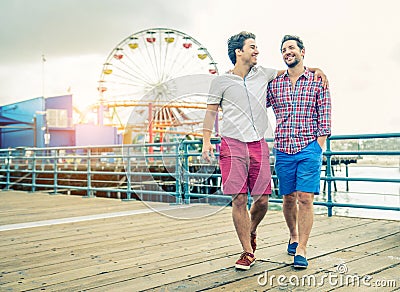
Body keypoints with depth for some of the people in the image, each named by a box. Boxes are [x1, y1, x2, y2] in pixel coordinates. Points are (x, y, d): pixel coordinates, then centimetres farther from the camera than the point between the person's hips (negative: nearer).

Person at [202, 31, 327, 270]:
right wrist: (206, 141, -3)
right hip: (232, 144, -3)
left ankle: (251, 231, 33)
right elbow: (211, 111, 7)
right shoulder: (221, 81, 5)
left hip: (258, 144, 3)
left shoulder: (262, 74, 14)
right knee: (239, 199, -5)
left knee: (262, 200, 1)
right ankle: (248, 252, 8)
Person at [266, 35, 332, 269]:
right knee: (288, 199, 10)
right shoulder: (274, 84, 10)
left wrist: (319, 148, -5)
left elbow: (324, 118, 2)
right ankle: (294, 236, 32)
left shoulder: (318, 81, 4)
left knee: (305, 199, -7)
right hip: (283, 150, 3)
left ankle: (301, 250, -1)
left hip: (309, 148, -3)